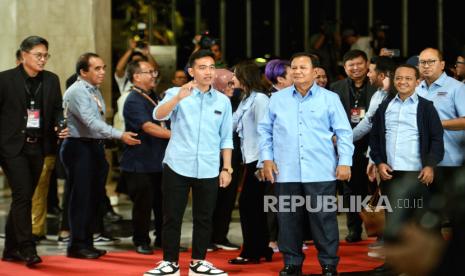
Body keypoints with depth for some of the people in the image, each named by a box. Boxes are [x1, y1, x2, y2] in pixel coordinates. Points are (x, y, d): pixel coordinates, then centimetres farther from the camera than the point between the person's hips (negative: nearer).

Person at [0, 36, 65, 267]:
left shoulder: (51, 80, 9)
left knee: (23, 198, 10)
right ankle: (27, 249, -10)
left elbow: (57, 109, 15)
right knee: (22, 196, -12)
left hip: (38, 146, 5)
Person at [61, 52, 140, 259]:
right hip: (79, 147, -9)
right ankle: (77, 245, 2)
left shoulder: (94, 91, 14)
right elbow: (91, 122, -24)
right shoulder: (77, 92, -14)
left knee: (94, 196, 12)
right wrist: (120, 135, -29)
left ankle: (86, 243, 20)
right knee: (81, 197, -5)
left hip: (94, 147, 9)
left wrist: (101, 151, 13)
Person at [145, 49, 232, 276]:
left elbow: (226, 139, 12)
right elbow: (158, 115, -18)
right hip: (177, 166, -2)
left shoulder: (223, 101, 8)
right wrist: (179, 97, -33)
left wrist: (227, 168, 6)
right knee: (172, 217, 1)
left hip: (209, 170, 2)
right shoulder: (176, 94, 0)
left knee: (204, 218, 7)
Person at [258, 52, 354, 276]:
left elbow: (344, 132, 3)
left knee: (324, 219, 0)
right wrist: (267, 158, 4)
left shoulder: (330, 98, 3)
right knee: (288, 219, 7)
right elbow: (265, 130, 13)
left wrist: (345, 162, -5)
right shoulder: (277, 99, 9)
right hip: (286, 171, 2)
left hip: (321, 172, -2)